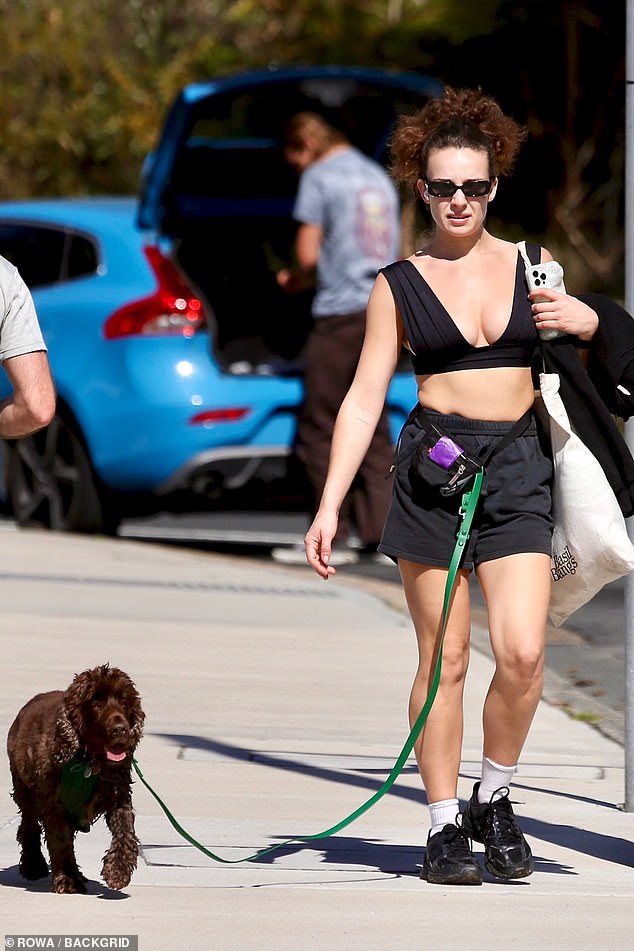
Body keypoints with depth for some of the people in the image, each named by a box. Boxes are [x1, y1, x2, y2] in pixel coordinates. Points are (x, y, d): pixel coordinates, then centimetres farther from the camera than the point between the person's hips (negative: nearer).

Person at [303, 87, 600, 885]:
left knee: (522, 652, -12)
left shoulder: (535, 265, 10)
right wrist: (329, 506, -5)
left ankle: (493, 799, 10)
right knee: (444, 660, 0)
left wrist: (583, 321, -1)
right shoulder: (399, 286, 4)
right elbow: (364, 400, 3)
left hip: (518, 470, 1)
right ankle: (444, 826, 10)